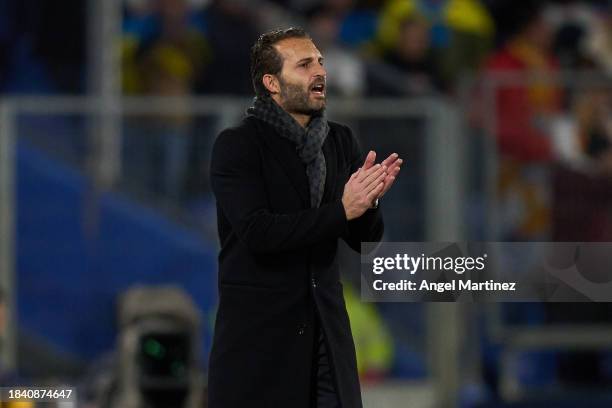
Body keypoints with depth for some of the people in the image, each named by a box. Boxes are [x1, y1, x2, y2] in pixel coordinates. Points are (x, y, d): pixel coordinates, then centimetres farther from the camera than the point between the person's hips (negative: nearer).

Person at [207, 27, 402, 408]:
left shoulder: (341, 141, 8)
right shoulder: (237, 145, -8)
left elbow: (367, 239, 7)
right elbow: (257, 232, -20)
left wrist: (368, 201, -15)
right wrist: (341, 210, -25)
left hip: (327, 326, 5)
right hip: (259, 329, -5)